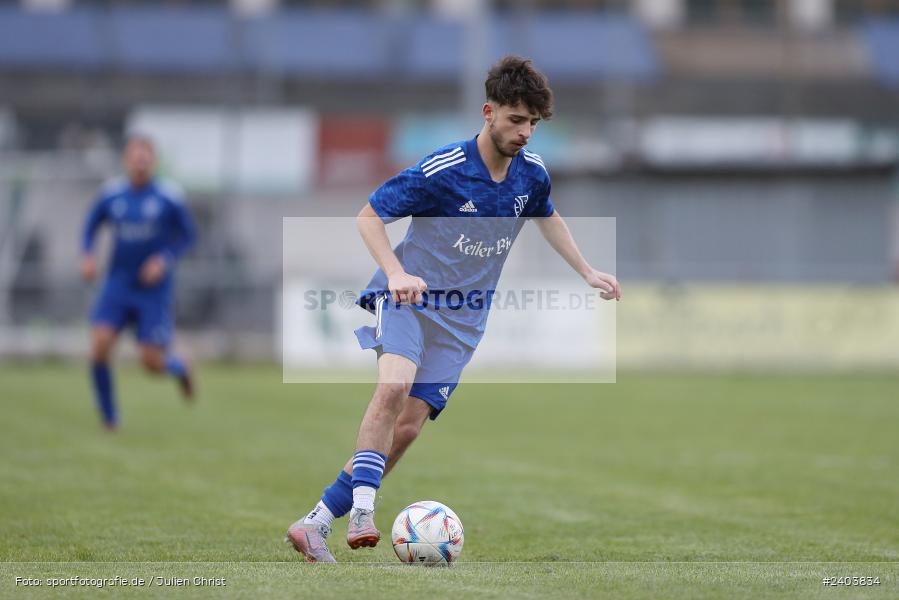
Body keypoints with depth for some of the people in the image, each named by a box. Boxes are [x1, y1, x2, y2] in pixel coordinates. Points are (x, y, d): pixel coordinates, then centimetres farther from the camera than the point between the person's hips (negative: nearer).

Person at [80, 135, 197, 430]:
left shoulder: (170, 197, -8)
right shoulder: (110, 194, 0)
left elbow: (188, 235, 2)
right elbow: (91, 226, 15)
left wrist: (165, 259, -15)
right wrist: (87, 256, -4)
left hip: (154, 289, -2)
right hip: (117, 286, 2)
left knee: (152, 363, -7)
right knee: (99, 346, -18)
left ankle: (178, 367, 32)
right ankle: (109, 418, -1)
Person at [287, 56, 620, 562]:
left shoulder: (532, 172, 1)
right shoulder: (442, 171, -17)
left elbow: (547, 216, 25)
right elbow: (369, 215, -11)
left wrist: (587, 271, 23)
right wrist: (396, 273, -25)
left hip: (463, 318, 5)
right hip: (409, 298, -5)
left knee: (407, 426, -7)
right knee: (394, 387, -33)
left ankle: (317, 525, -1)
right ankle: (361, 511, -30)